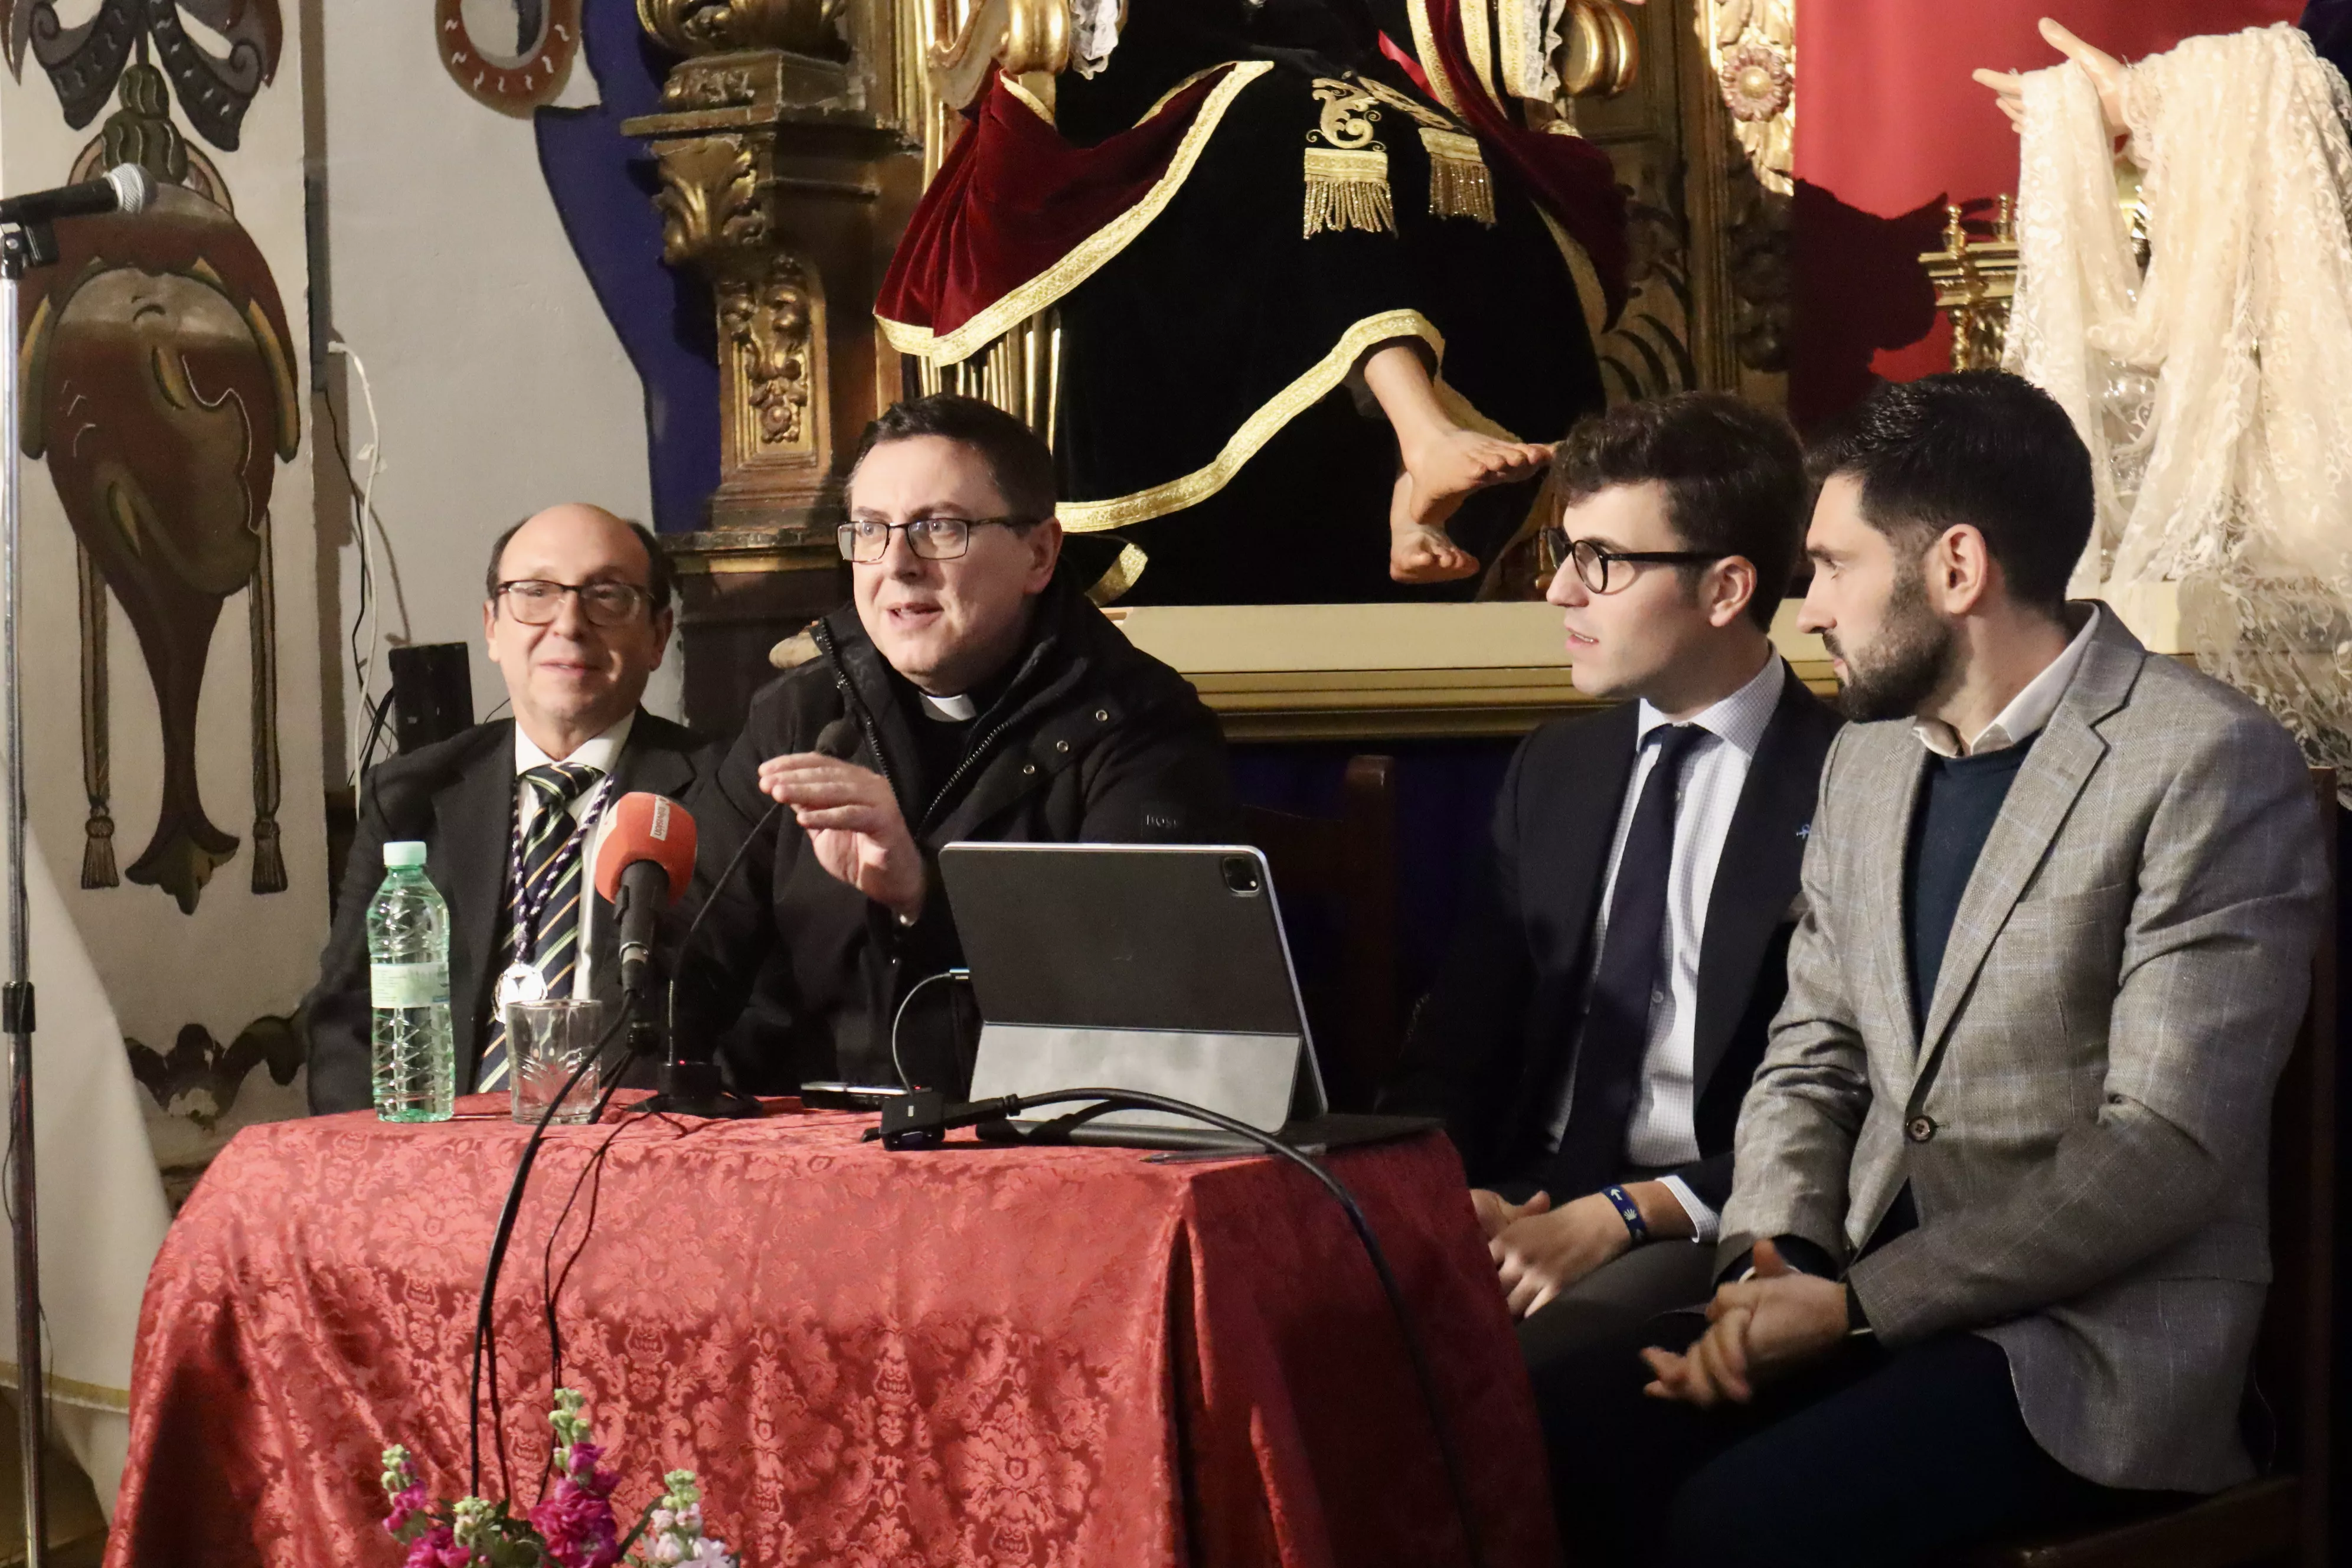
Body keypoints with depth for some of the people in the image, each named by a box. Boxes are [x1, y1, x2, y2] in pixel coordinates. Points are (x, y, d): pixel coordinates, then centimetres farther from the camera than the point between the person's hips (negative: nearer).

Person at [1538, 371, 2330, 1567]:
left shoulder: (2211, 768, -12)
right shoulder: (1867, 759, 13)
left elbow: (2167, 1153, -17)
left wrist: (1853, 1303, -18)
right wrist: (1771, 1262, -6)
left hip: (2093, 1334, -6)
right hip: (1861, 1294, 6)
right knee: (1552, 1439, -17)